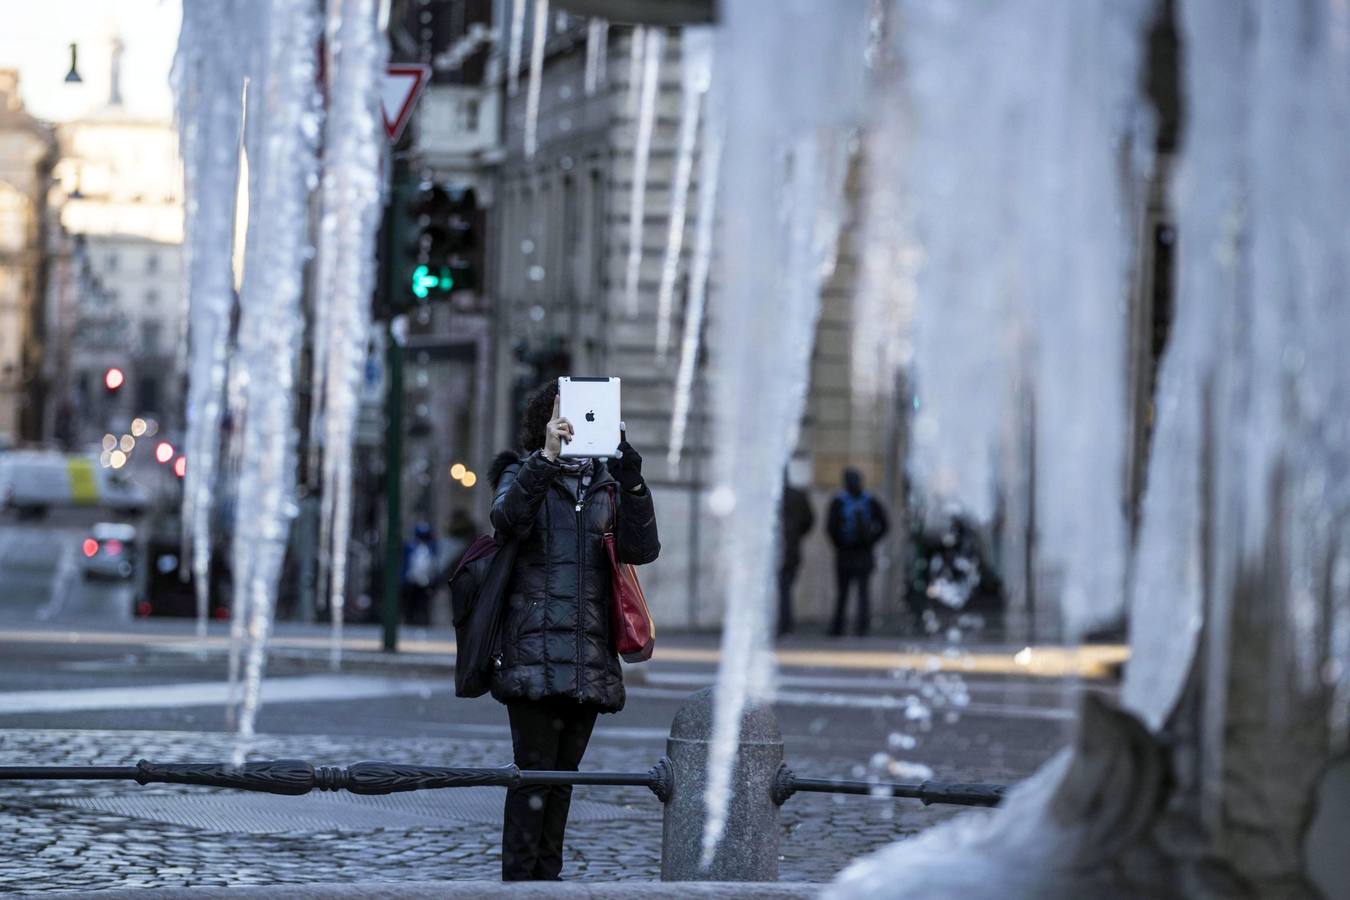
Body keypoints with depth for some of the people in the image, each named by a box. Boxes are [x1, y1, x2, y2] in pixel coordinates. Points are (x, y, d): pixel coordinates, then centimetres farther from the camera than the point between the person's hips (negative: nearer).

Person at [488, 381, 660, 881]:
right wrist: (546, 458, -28)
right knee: (534, 771, -10)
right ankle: (518, 881, -8)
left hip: (590, 659, 4)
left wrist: (630, 477, -14)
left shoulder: (606, 483, 14)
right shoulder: (523, 474, 6)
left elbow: (642, 549, -2)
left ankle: (548, 877, 16)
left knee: (564, 774, 9)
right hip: (535, 649, -4)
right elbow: (507, 518, -18)